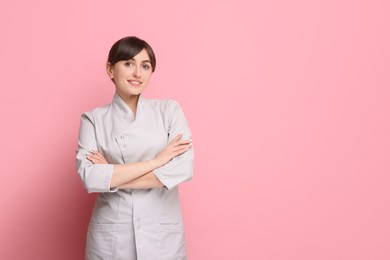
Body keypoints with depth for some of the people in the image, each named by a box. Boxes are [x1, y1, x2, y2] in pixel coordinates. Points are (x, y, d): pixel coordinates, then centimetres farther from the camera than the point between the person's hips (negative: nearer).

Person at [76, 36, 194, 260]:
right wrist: (155, 161, -16)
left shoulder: (170, 110, 0)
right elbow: (89, 177, -14)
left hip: (163, 234, 0)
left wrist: (111, 177, -12)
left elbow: (184, 169, -13)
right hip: (110, 237, 0)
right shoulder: (94, 119, -1)